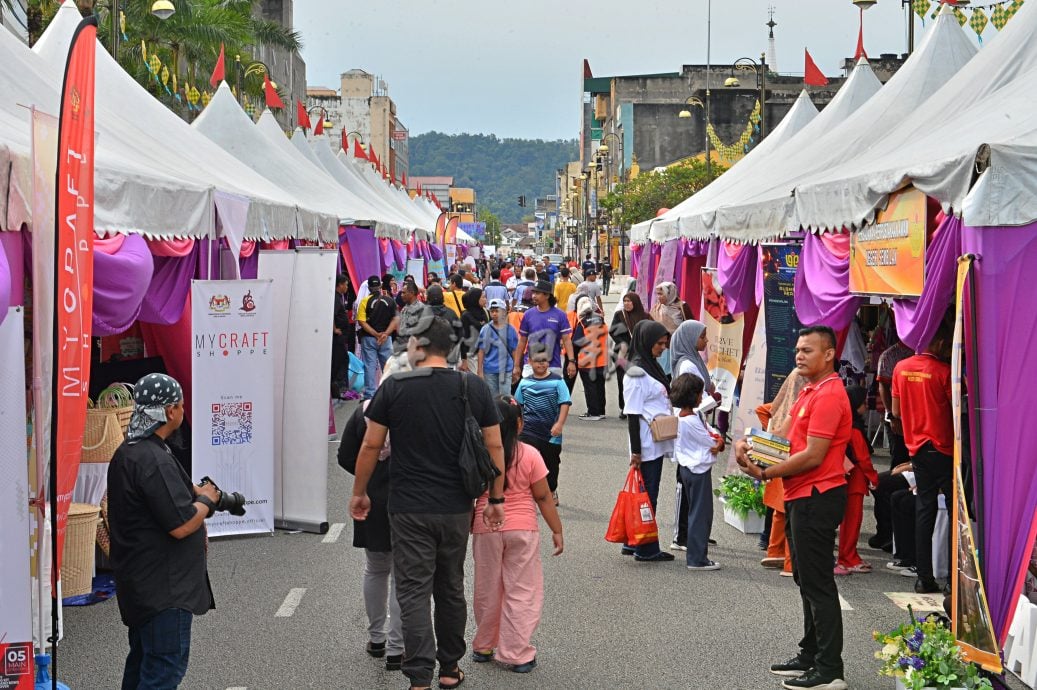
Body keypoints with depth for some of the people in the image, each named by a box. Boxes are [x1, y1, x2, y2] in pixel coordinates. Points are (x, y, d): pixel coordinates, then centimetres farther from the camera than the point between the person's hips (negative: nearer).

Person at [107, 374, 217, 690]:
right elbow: (181, 525, -24)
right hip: (163, 587, -11)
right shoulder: (154, 460, -23)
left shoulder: (126, 453, 11)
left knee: (143, 659, 19)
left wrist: (194, 494, 12)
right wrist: (206, 500, -6)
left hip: (139, 580, 11)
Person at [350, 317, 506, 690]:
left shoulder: (394, 388, -7)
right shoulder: (475, 387, 0)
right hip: (456, 508, 3)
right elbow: (495, 446, 2)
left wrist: (359, 493, 9)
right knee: (451, 589, 17)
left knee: (413, 591, 0)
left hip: (409, 509, -3)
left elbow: (370, 446, -4)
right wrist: (496, 498, 12)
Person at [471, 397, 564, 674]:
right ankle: (518, 654, 5)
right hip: (522, 529, -2)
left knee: (487, 590, 16)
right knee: (521, 592, 5)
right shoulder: (529, 455, -10)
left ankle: (484, 647, 29)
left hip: (486, 529, 2)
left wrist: (468, 526, 12)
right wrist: (557, 530, 4)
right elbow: (543, 498, -6)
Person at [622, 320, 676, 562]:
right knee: (647, 495, -2)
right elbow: (632, 415, -16)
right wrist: (635, 450, -17)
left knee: (646, 494, 13)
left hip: (658, 443, 9)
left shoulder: (652, 368, 13)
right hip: (647, 445, -9)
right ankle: (646, 549, 5)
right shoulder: (636, 374, -15)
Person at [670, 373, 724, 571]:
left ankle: (697, 555, 22)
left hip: (690, 469, 10)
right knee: (700, 514, -5)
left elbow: (712, 433, 9)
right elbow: (711, 441, -15)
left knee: (698, 513, 16)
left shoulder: (694, 415, 11)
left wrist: (718, 441, -11)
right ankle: (697, 559, -1)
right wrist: (717, 441, 6)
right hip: (698, 470, -10)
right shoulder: (690, 421, -21)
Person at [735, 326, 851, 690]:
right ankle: (810, 656, 29)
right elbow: (786, 435, 16)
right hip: (801, 496, 11)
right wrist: (749, 444, -2)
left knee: (818, 584, -5)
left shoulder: (829, 395, -18)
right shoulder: (809, 392, 16)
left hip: (816, 497, -11)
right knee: (806, 580, 18)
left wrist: (764, 473, -15)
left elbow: (812, 456, -22)